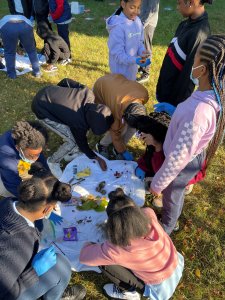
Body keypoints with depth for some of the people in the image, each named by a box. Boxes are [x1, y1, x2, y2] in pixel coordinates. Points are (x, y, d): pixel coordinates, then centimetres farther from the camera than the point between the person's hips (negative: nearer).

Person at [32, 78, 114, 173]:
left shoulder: (88, 94, -18)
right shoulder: (79, 124, -30)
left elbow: (66, 81, -5)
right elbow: (82, 143, -11)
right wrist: (97, 158, 3)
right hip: (42, 108, -8)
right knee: (73, 141, -8)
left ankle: (70, 154, 32)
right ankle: (52, 162, 16)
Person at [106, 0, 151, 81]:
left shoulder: (138, 21, -1)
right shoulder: (118, 26, -24)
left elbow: (139, 42, 8)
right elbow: (117, 53, -24)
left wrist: (142, 52, -14)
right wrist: (135, 60, -37)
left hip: (132, 67, 7)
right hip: (121, 69, -7)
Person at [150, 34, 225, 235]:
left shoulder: (197, 111, -42)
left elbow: (178, 157, -31)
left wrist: (157, 183, -16)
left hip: (182, 165, -7)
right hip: (193, 157, 7)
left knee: (171, 198, 23)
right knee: (177, 194, 33)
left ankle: (165, 229, 55)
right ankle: (173, 219, 64)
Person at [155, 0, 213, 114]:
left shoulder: (198, 33, -25)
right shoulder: (187, 23, 3)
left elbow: (190, 73, -24)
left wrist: (177, 104, -20)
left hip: (175, 93, -8)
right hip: (166, 87, 8)